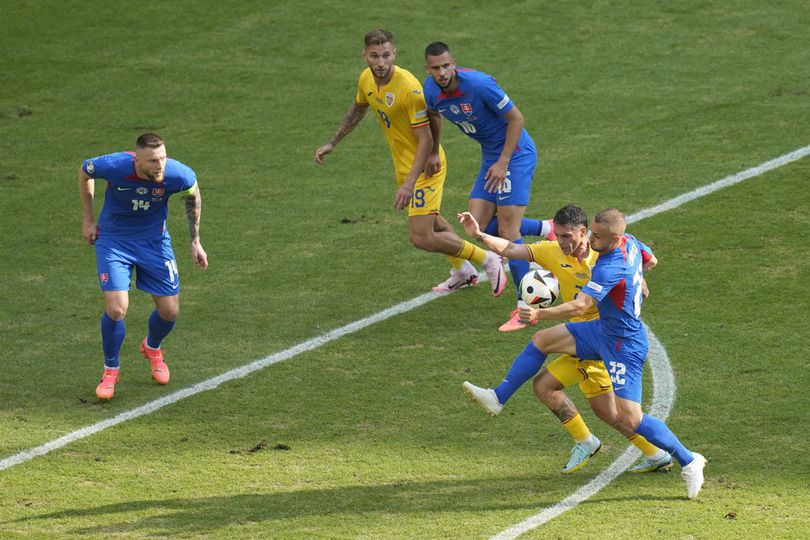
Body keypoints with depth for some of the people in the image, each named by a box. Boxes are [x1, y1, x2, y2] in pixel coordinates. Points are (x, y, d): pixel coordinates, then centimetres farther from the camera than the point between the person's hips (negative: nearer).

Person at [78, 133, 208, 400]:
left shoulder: (178, 175, -25)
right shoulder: (114, 166, -30)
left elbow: (193, 196, 1)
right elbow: (84, 171, -5)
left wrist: (195, 242, 3)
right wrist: (88, 220, 0)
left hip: (154, 240, 2)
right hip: (112, 240, -2)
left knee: (169, 311, 3)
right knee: (116, 309, -16)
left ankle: (152, 348, 40)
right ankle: (110, 370, 11)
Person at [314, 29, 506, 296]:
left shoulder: (409, 88, -30)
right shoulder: (366, 79, -5)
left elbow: (426, 139, -28)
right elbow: (358, 109, 18)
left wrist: (409, 184, -33)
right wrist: (332, 144, 18)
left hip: (424, 166, -9)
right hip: (403, 165, 9)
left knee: (421, 237, -13)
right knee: (431, 221, 26)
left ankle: (488, 260, 4)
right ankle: (463, 273, 47)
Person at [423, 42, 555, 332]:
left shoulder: (479, 84, -26)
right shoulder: (431, 91, -5)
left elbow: (516, 118, -18)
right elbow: (433, 116, 21)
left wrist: (503, 163, -19)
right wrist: (433, 153, 25)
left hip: (515, 153, -8)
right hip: (490, 156, 8)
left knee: (507, 228, -12)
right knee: (478, 224, 1)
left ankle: (526, 307, -8)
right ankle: (545, 229, 22)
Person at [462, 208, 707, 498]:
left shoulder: (609, 268, -32)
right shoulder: (629, 242, -5)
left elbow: (580, 305, -42)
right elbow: (650, 259, 17)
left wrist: (539, 314, -50)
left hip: (624, 346, -10)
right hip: (603, 330, 10)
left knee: (630, 418, -12)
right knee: (541, 340, 11)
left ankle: (688, 461, 2)